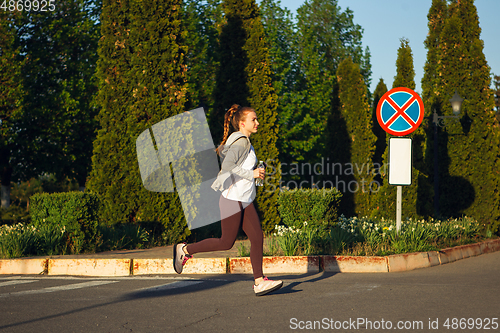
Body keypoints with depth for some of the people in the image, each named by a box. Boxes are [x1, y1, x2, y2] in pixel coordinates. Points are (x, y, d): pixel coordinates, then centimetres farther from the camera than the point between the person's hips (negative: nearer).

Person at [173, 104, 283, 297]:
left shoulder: (244, 142, 15)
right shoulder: (240, 142, -15)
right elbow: (227, 166, -27)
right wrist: (251, 174, -22)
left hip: (245, 201, 10)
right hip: (232, 200, -10)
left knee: (257, 238, 0)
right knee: (226, 243, -2)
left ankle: (259, 282, -1)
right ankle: (185, 250, 13)